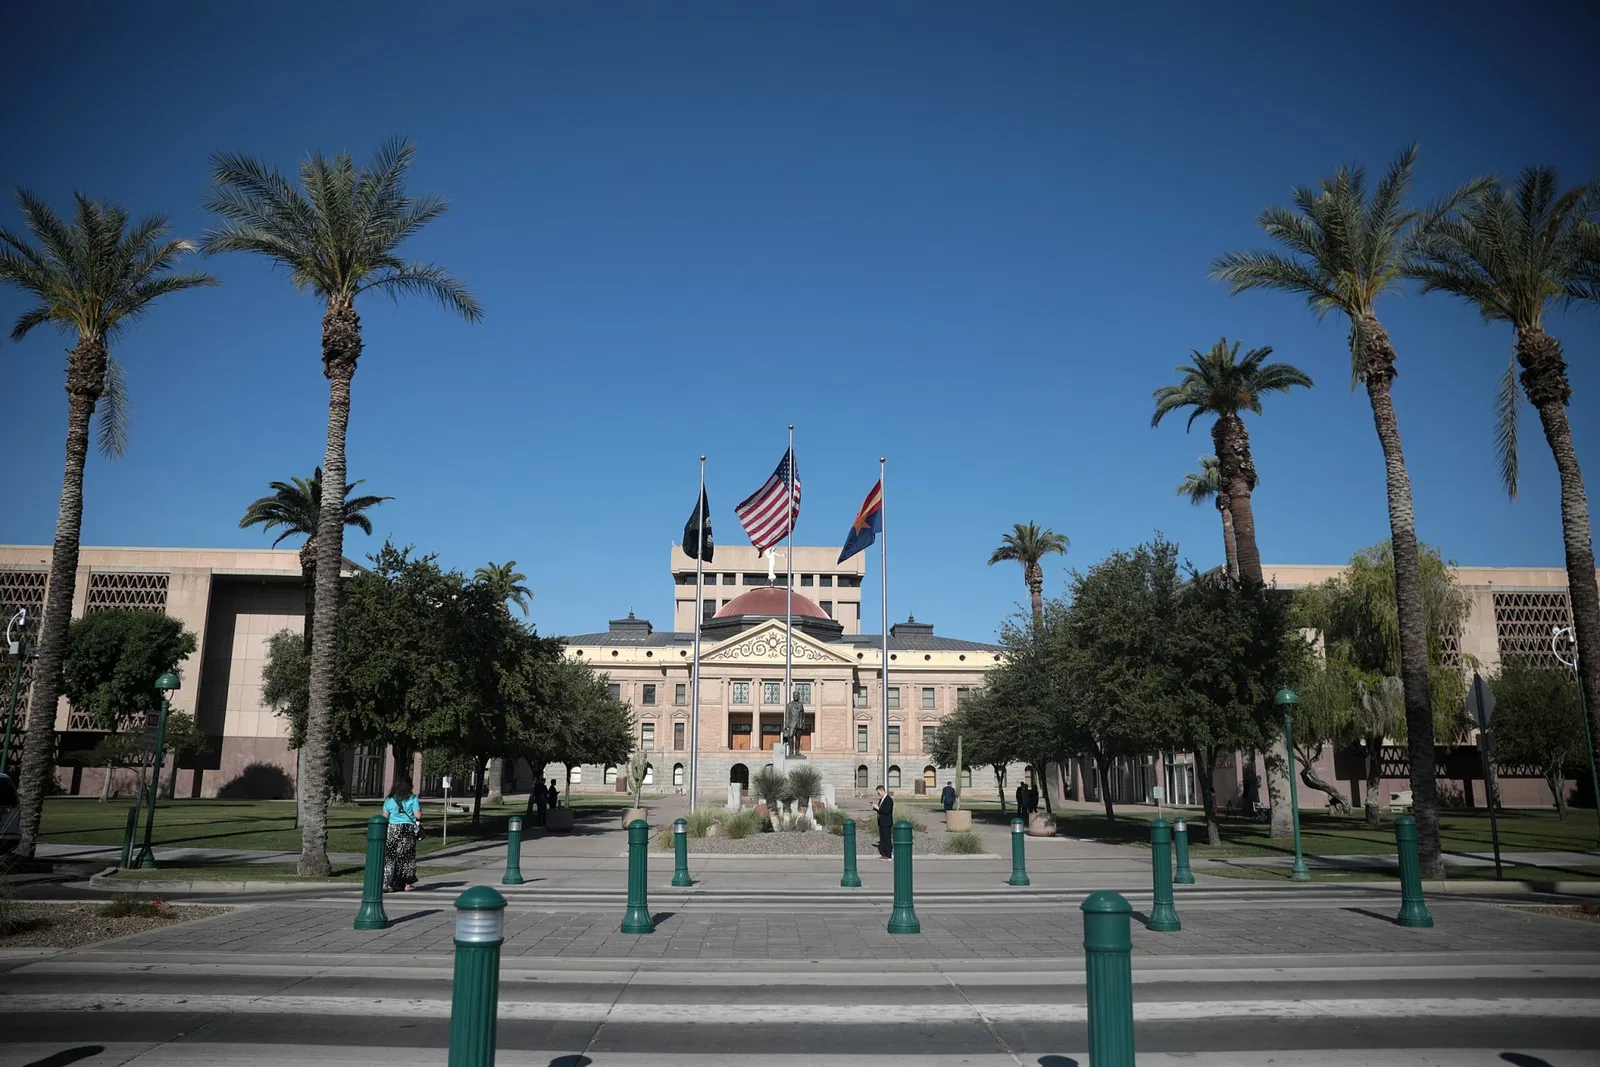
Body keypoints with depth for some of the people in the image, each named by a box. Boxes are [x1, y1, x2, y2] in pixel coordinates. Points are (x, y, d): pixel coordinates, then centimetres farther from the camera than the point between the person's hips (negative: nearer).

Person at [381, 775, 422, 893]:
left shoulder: (390, 799, 2)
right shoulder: (413, 798, -5)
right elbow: (418, 815, -7)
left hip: (393, 829, 1)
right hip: (409, 829, -1)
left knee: (390, 856, 5)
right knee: (408, 856, 9)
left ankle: (387, 883, -2)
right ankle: (407, 884, 15)